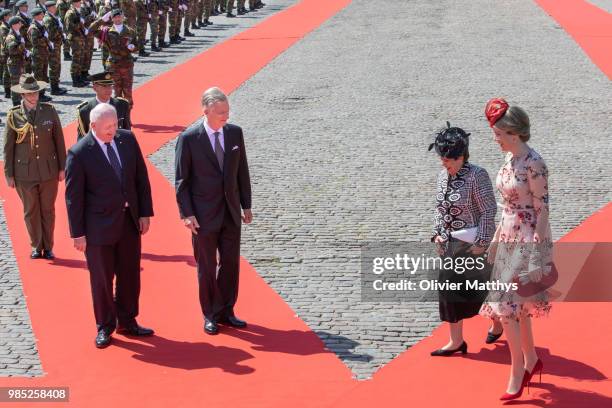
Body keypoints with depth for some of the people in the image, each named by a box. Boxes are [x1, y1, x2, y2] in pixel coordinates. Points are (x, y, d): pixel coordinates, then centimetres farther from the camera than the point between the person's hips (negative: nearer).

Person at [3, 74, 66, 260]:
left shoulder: (49, 111, -2)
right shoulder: (14, 115, -5)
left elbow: (59, 141, 4)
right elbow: (8, 147, 0)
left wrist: (62, 167, 4)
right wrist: (9, 174, 1)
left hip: (49, 171, 1)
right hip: (25, 173, -1)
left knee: (48, 210, 9)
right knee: (31, 211, 8)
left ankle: (48, 247, 21)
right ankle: (36, 247, 22)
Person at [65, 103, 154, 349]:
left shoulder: (127, 139, -2)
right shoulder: (79, 153, -15)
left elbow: (141, 178, 6)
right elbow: (73, 196, -11)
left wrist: (145, 213, 2)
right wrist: (78, 233, -10)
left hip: (129, 220, 5)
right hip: (99, 225, -5)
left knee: (130, 275, 14)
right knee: (102, 279, 8)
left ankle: (127, 322, 30)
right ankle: (104, 328, 24)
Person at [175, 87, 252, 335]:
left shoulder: (235, 133, 0)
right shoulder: (189, 138, -13)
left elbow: (242, 172, 8)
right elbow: (181, 180, -9)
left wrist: (246, 205, 7)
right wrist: (186, 213, -13)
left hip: (231, 211, 4)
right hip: (204, 214, -4)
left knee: (231, 263, 10)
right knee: (206, 267, 7)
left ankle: (225, 311, 24)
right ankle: (211, 315, 21)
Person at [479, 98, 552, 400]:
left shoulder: (533, 163, -19)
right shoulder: (510, 159, 7)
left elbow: (542, 210, -17)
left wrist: (537, 258, -18)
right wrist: (496, 240, 18)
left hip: (528, 240, -9)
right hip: (509, 238, 9)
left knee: (506, 306, -9)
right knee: (516, 306, 16)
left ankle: (517, 374, 0)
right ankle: (531, 361, 32)